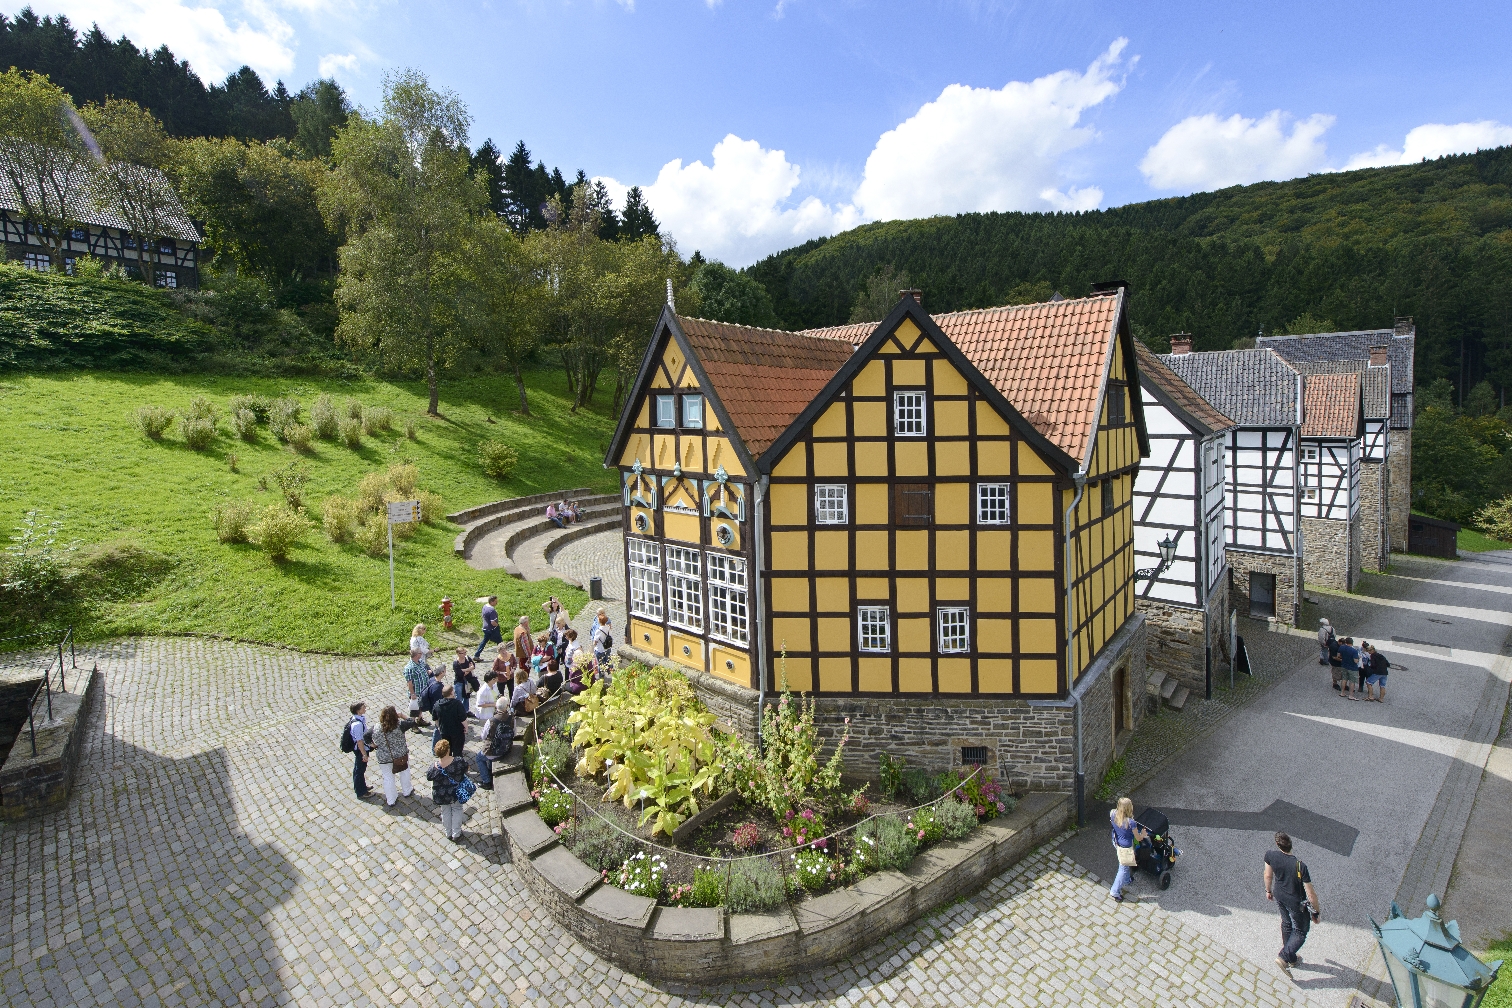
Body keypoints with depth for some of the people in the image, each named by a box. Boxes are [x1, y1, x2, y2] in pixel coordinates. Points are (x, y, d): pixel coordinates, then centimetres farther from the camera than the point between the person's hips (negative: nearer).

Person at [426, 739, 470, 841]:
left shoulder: (435, 766, -28)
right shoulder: (458, 762, -29)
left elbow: (428, 777, -8)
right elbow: (465, 769, -9)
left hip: (441, 795, 1)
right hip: (456, 794, -1)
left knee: (445, 811, 25)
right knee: (457, 810, 23)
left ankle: (448, 833, 41)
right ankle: (456, 834, 30)